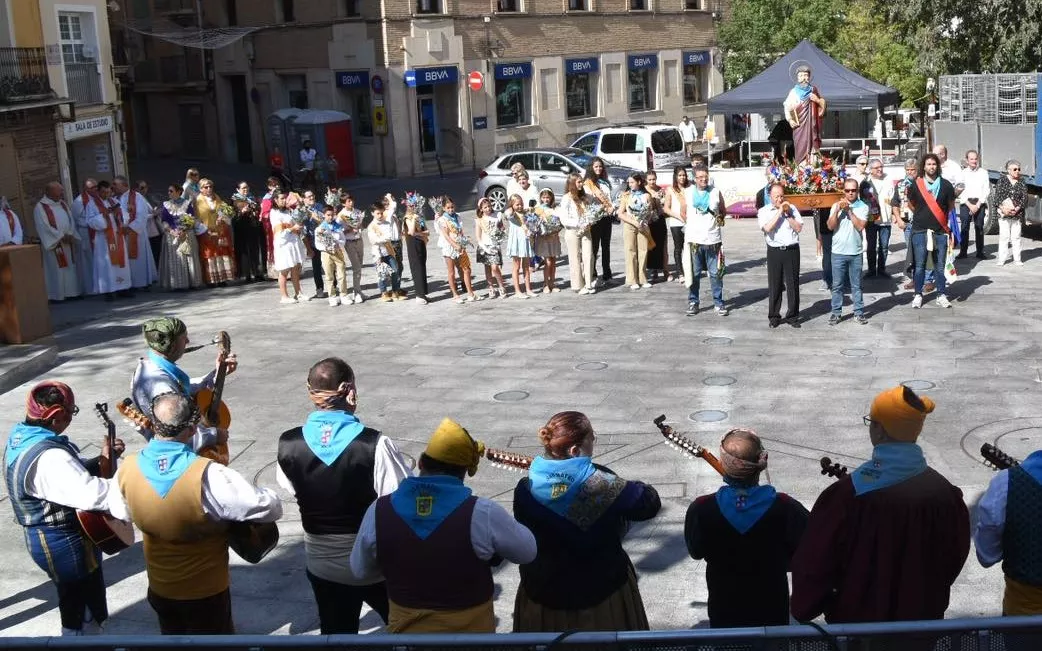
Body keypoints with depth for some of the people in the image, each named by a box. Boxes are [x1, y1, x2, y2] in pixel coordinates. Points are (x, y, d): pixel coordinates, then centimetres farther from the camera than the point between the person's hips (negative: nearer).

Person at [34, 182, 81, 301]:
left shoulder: (63, 204, 12)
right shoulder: (40, 207, -8)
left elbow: (71, 221, 9)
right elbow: (44, 227, -15)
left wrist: (71, 235, -9)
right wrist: (61, 237, -17)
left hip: (68, 243, 6)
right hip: (54, 244, -6)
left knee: (70, 268, 7)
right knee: (57, 270, -4)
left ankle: (71, 292, 13)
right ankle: (57, 295, 1)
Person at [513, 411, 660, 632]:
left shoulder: (526, 489, -16)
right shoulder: (603, 484, -25)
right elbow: (650, 503, -11)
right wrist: (629, 487, 8)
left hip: (543, 592, 3)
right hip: (603, 591, -2)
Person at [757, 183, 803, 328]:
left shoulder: (792, 208, 9)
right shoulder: (764, 211, 3)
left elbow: (799, 228, 1)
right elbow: (767, 228, -15)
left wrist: (788, 214, -6)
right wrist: (779, 212, -11)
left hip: (792, 250, 2)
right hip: (775, 251, -1)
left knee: (793, 284, 4)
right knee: (774, 285, 3)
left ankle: (792, 316, 13)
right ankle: (774, 316, 13)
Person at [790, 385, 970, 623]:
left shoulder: (848, 493, -23)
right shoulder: (944, 493, -12)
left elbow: (816, 561, -15)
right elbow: (954, 555, 3)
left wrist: (803, 610, 1)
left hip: (856, 616, -3)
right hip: (922, 619, 3)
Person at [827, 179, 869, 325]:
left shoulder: (863, 207, -1)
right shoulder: (836, 205, 2)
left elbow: (860, 226, -14)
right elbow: (830, 226, -6)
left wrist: (849, 210, -14)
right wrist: (838, 210, -16)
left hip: (855, 252, -1)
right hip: (838, 252, 1)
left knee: (856, 285, 7)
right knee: (837, 285, 5)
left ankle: (859, 312, 15)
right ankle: (836, 312, 13)